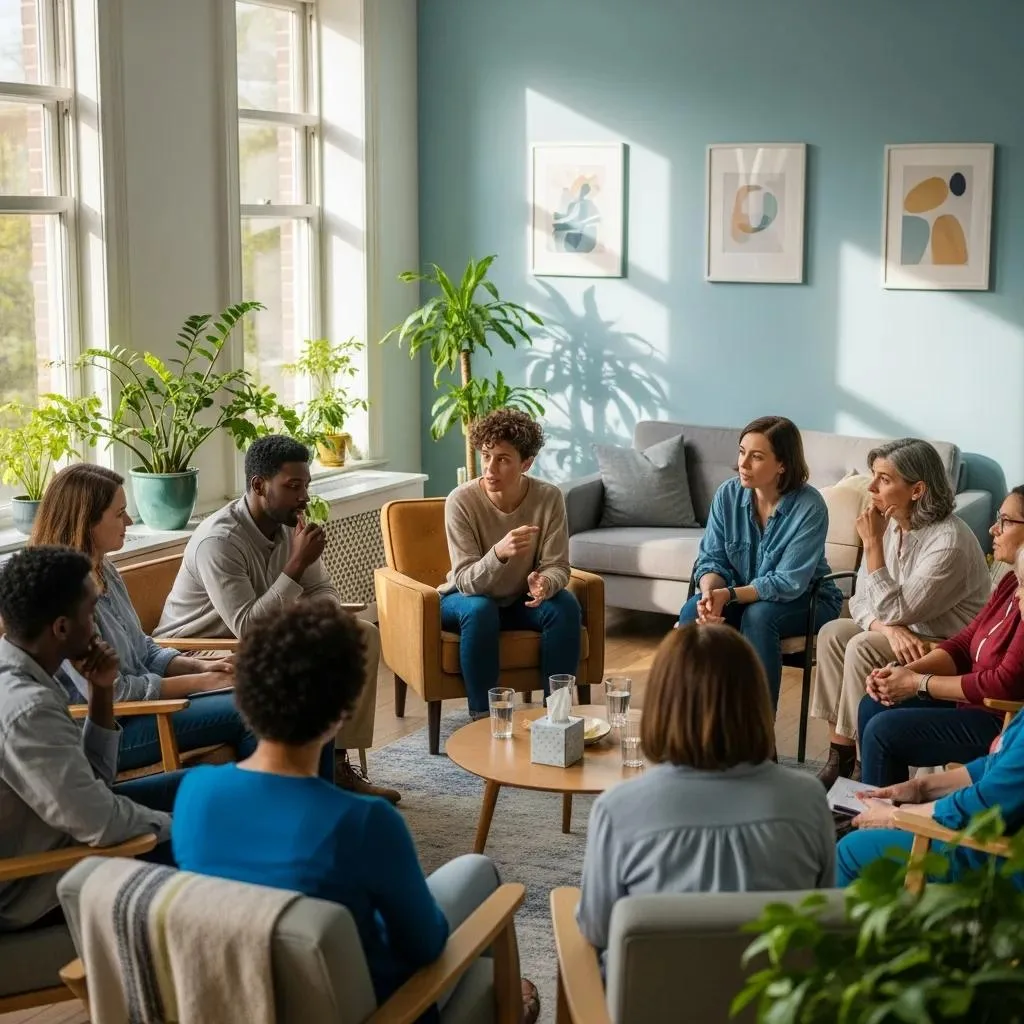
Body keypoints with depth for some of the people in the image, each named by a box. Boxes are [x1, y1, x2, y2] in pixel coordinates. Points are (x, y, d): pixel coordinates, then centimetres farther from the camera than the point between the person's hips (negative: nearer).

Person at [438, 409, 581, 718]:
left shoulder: (549, 498, -17)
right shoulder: (461, 501, -24)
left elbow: (557, 566, -14)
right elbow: (465, 581, -28)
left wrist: (545, 583, -39)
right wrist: (499, 553, -49)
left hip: (521, 600, 3)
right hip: (468, 598, -2)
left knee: (566, 606, -25)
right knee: (480, 610, -35)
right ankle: (482, 715, -23)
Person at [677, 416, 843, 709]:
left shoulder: (809, 506, -22)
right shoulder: (728, 494, -8)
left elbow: (789, 583, -25)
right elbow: (711, 560, -7)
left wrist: (729, 595, -35)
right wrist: (710, 594, -30)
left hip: (806, 601, -4)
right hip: (741, 597, 4)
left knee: (758, 616, -35)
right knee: (693, 612, -24)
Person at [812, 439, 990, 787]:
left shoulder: (949, 541, -26)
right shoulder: (890, 524, -2)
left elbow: (894, 611, -24)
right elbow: (861, 601, 1)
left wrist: (872, 544, -25)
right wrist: (888, 628, -21)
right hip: (909, 634, 8)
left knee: (863, 648, -25)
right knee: (833, 633, -10)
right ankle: (840, 758, -6)